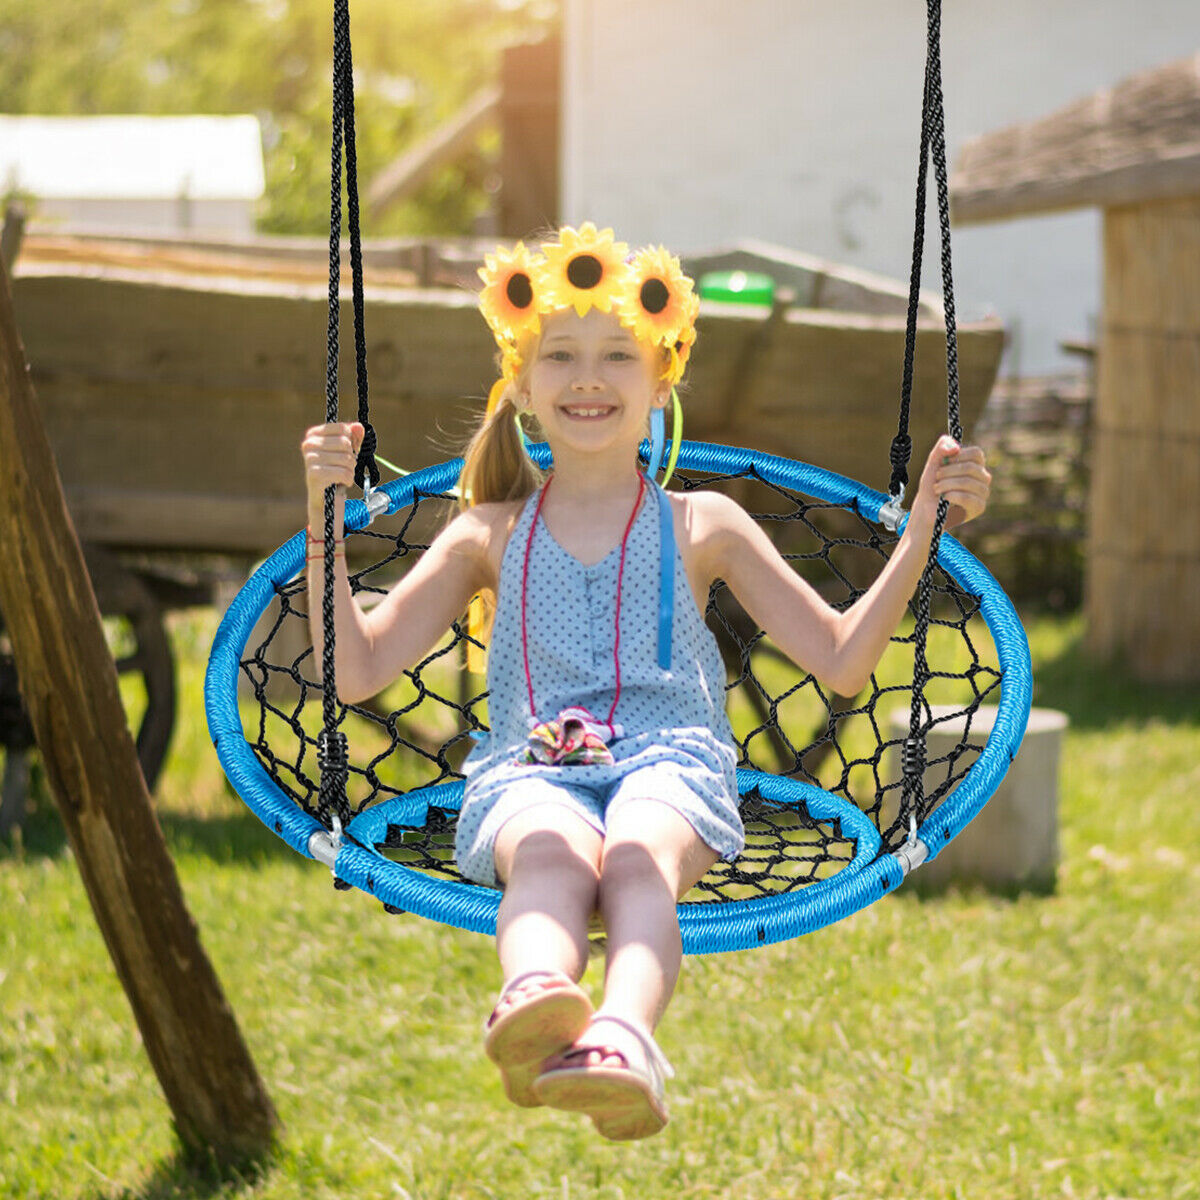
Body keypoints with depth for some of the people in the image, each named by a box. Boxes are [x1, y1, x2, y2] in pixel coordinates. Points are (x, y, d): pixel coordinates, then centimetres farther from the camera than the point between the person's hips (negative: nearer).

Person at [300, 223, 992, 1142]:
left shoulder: (702, 527, 22)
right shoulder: (489, 537, 23)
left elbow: (841, 661, 19)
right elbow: (357, 672, 16)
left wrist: (923, 529, 10)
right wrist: (325, 521, 7)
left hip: (670, 760, 0)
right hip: (529, 767, 0)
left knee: (638, 857, -38)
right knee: (552, 852, -38)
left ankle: (622, 1042, -68)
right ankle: (534, 999, -71)